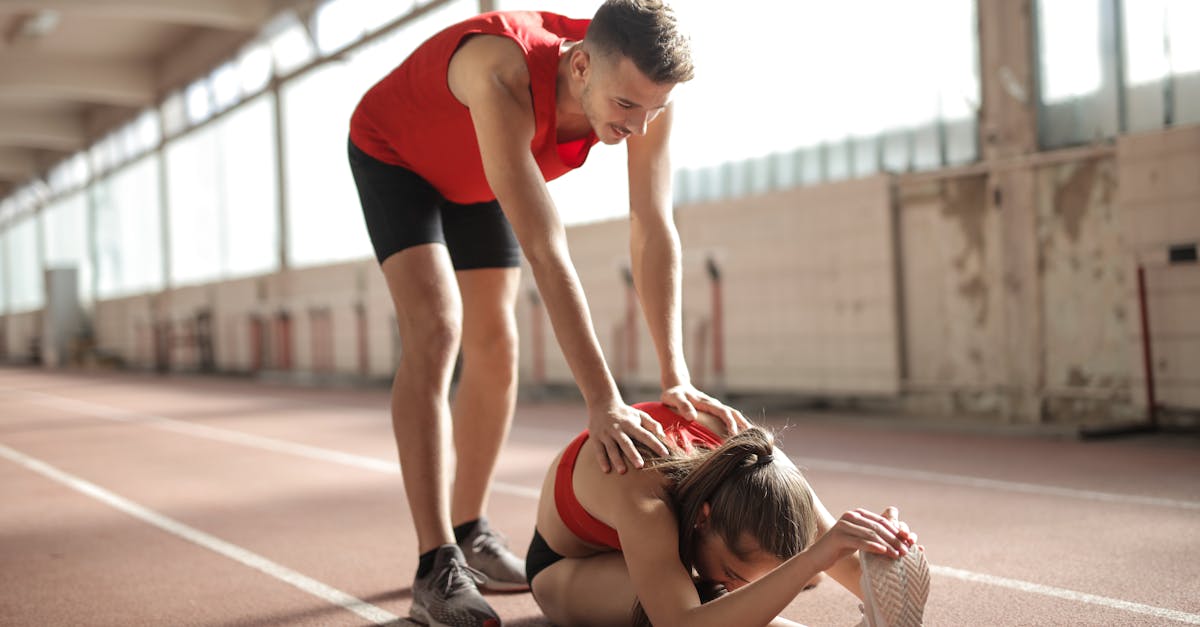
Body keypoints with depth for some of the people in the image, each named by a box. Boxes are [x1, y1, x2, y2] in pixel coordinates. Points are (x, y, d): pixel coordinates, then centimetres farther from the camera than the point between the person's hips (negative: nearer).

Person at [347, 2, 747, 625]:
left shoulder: (643, 87, -29)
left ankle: (470, 535, 20)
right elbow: (545, 252, -50)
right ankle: (435, 569, -21)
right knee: (436, 329, -23)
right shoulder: (505, 80, -47)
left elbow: (654, 232, -26)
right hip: (392, 153, -6)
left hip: (474, 175, 6)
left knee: (495, 349, 3)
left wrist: (676, 378, -33)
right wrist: (601, 402, -51)